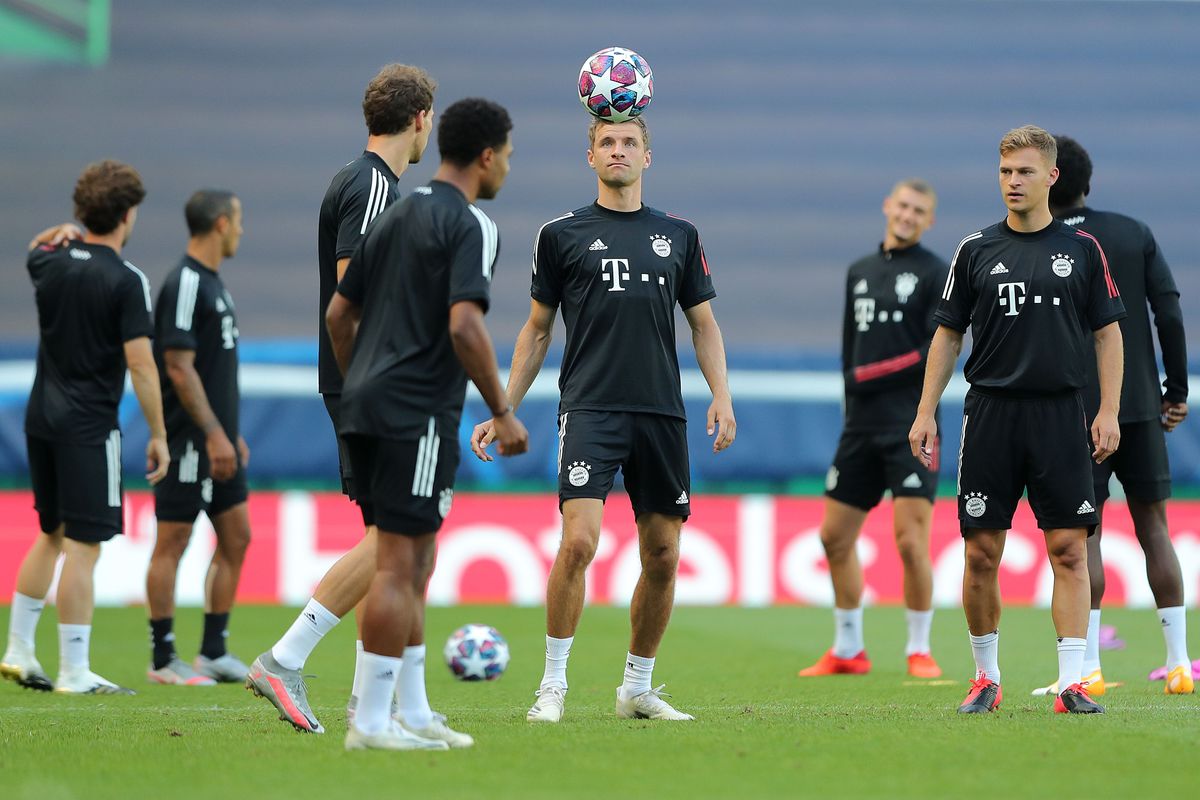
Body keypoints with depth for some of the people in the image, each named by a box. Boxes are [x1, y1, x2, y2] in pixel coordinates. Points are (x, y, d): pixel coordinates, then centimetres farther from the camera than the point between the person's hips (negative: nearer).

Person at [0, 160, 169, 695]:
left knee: (52, 535, 20)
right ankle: (74, 672, -4)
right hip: (90, 426, -7)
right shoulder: (125, 280, -14)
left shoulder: (52, 263, 5)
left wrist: (61, 233, 15)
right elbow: (140, 362, -17)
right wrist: (158, 434, -11)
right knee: (83, 545, -4)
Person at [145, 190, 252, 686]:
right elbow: (179, 367, -20)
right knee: (172, 543, -3)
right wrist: (214, 433, -21)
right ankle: (163, 661, 2)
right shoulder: (185, 284, -15)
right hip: (189, 440, -10)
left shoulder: (212, 282, 15)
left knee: (236, 538, 10)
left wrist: (232, 433, 22)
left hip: (217, 440, 10)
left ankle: (213, 653, 15)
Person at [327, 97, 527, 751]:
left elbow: (339, 315, 18)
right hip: (419, 413, -9)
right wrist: (502, 411, -13)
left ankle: (408, 712, 17)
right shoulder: (469, 225, -9)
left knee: (414, 563, 14)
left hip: (367, 405, 9)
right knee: (398, 564, -6)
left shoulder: (395, 217, 17)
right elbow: (464, 326, -20)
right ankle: (371, 723, -6)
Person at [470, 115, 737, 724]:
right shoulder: (562, 235, 7)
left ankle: (637, 689, 18)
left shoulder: (679, 236, 13)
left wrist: (721, 396, 1)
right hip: (590, 410, -3)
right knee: (578, 541, -18)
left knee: (663, 556, 3)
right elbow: (537, 330, 12)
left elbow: (704, 325, 17)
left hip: (662, 416, 3)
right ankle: (553, 685, -8)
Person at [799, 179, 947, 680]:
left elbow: (938, 353, -13)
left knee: (910, 540, -11)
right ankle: (848, 651, 21)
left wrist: (866, 376, -13)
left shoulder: (936, 275, -3)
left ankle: (919, 650, 1)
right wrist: (853, 393, 8)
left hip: (912, 427, -6)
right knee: (835, 536, 8)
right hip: (861, 426, 7)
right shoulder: (859, 272, 16)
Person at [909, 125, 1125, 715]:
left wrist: (1108, 411, -2)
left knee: (1069, 551, -5)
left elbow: (1107, 333, 7)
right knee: (981, 554, 0)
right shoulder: (976, 251, 6)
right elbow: (948, 335, 10)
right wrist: (925, 412, 4)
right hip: (990, 414, 1)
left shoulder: (1081, 249, 5)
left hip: (1061, 416, -1)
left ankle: (1072, 683, -4)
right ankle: (986, 678, 14)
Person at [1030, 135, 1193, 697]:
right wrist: (1177, 391, 8)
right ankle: (1178, 664, 5)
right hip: (1140, 406, 3)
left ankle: (1088, 669, -7)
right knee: (1153, 526, 8)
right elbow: (1170, 314, 0)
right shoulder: (1135, 235, 6)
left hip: (1076, 412, -3)